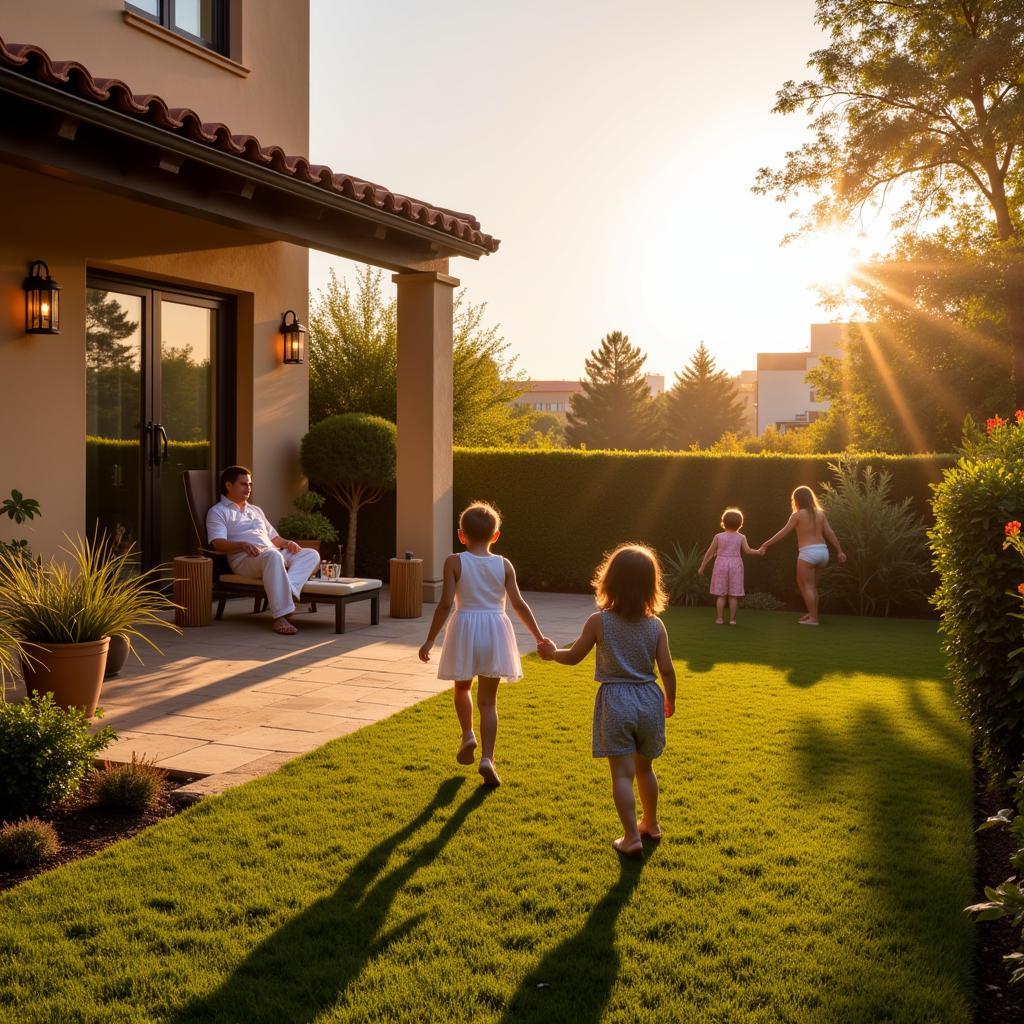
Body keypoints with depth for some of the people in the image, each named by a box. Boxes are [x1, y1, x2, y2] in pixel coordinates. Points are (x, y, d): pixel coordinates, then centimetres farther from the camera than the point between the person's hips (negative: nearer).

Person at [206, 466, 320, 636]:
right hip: (244, 558, -7)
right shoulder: (217, 512, 12)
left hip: (274, 554, 7)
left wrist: (287, 543, 9)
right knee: (273, 555, -41)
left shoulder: (256, 511, 35)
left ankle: (289, 589, -43)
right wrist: (243, 545, -24)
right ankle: (280, 617, -49)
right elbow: (218, 544, -5)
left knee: (311, 554, -17)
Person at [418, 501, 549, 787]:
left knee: (462, 688, 25)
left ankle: (468, 736, 9)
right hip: (495, 630, 1)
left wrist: (430, 640, -4)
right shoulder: (504, 565, 1)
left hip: (465, 629, -1)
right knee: (488, 700, 6)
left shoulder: (454, 562, -5)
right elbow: (519, 604, -1)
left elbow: (445, 604, -10)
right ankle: (487, 758, -4)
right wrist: (539, 636, 9)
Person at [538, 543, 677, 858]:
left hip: (615, 702, -3)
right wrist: (670, 701, 16)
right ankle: (650, 824, 37)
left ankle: (632, 837, -2)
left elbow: (573, 656, 1)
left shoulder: (598, 622, -9)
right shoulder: (656, 625, -3)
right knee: (645, 768, 22)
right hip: (649, 701, 3)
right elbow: (667, 669, -1)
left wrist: (552, 652, 21)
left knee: (622, 773, 1)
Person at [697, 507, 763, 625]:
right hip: (735, 566, 0)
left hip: (721, 565, 0)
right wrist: (758, 552, 6)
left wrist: (702, 566, 7)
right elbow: (747, 550, -10)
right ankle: (732, 619, 3)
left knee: (721, 594, 3)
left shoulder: (718, 536, 0)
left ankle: (720, 619, 2)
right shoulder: (741, 537, 1)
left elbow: (709, 553, 1)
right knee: (733, 595, 4)